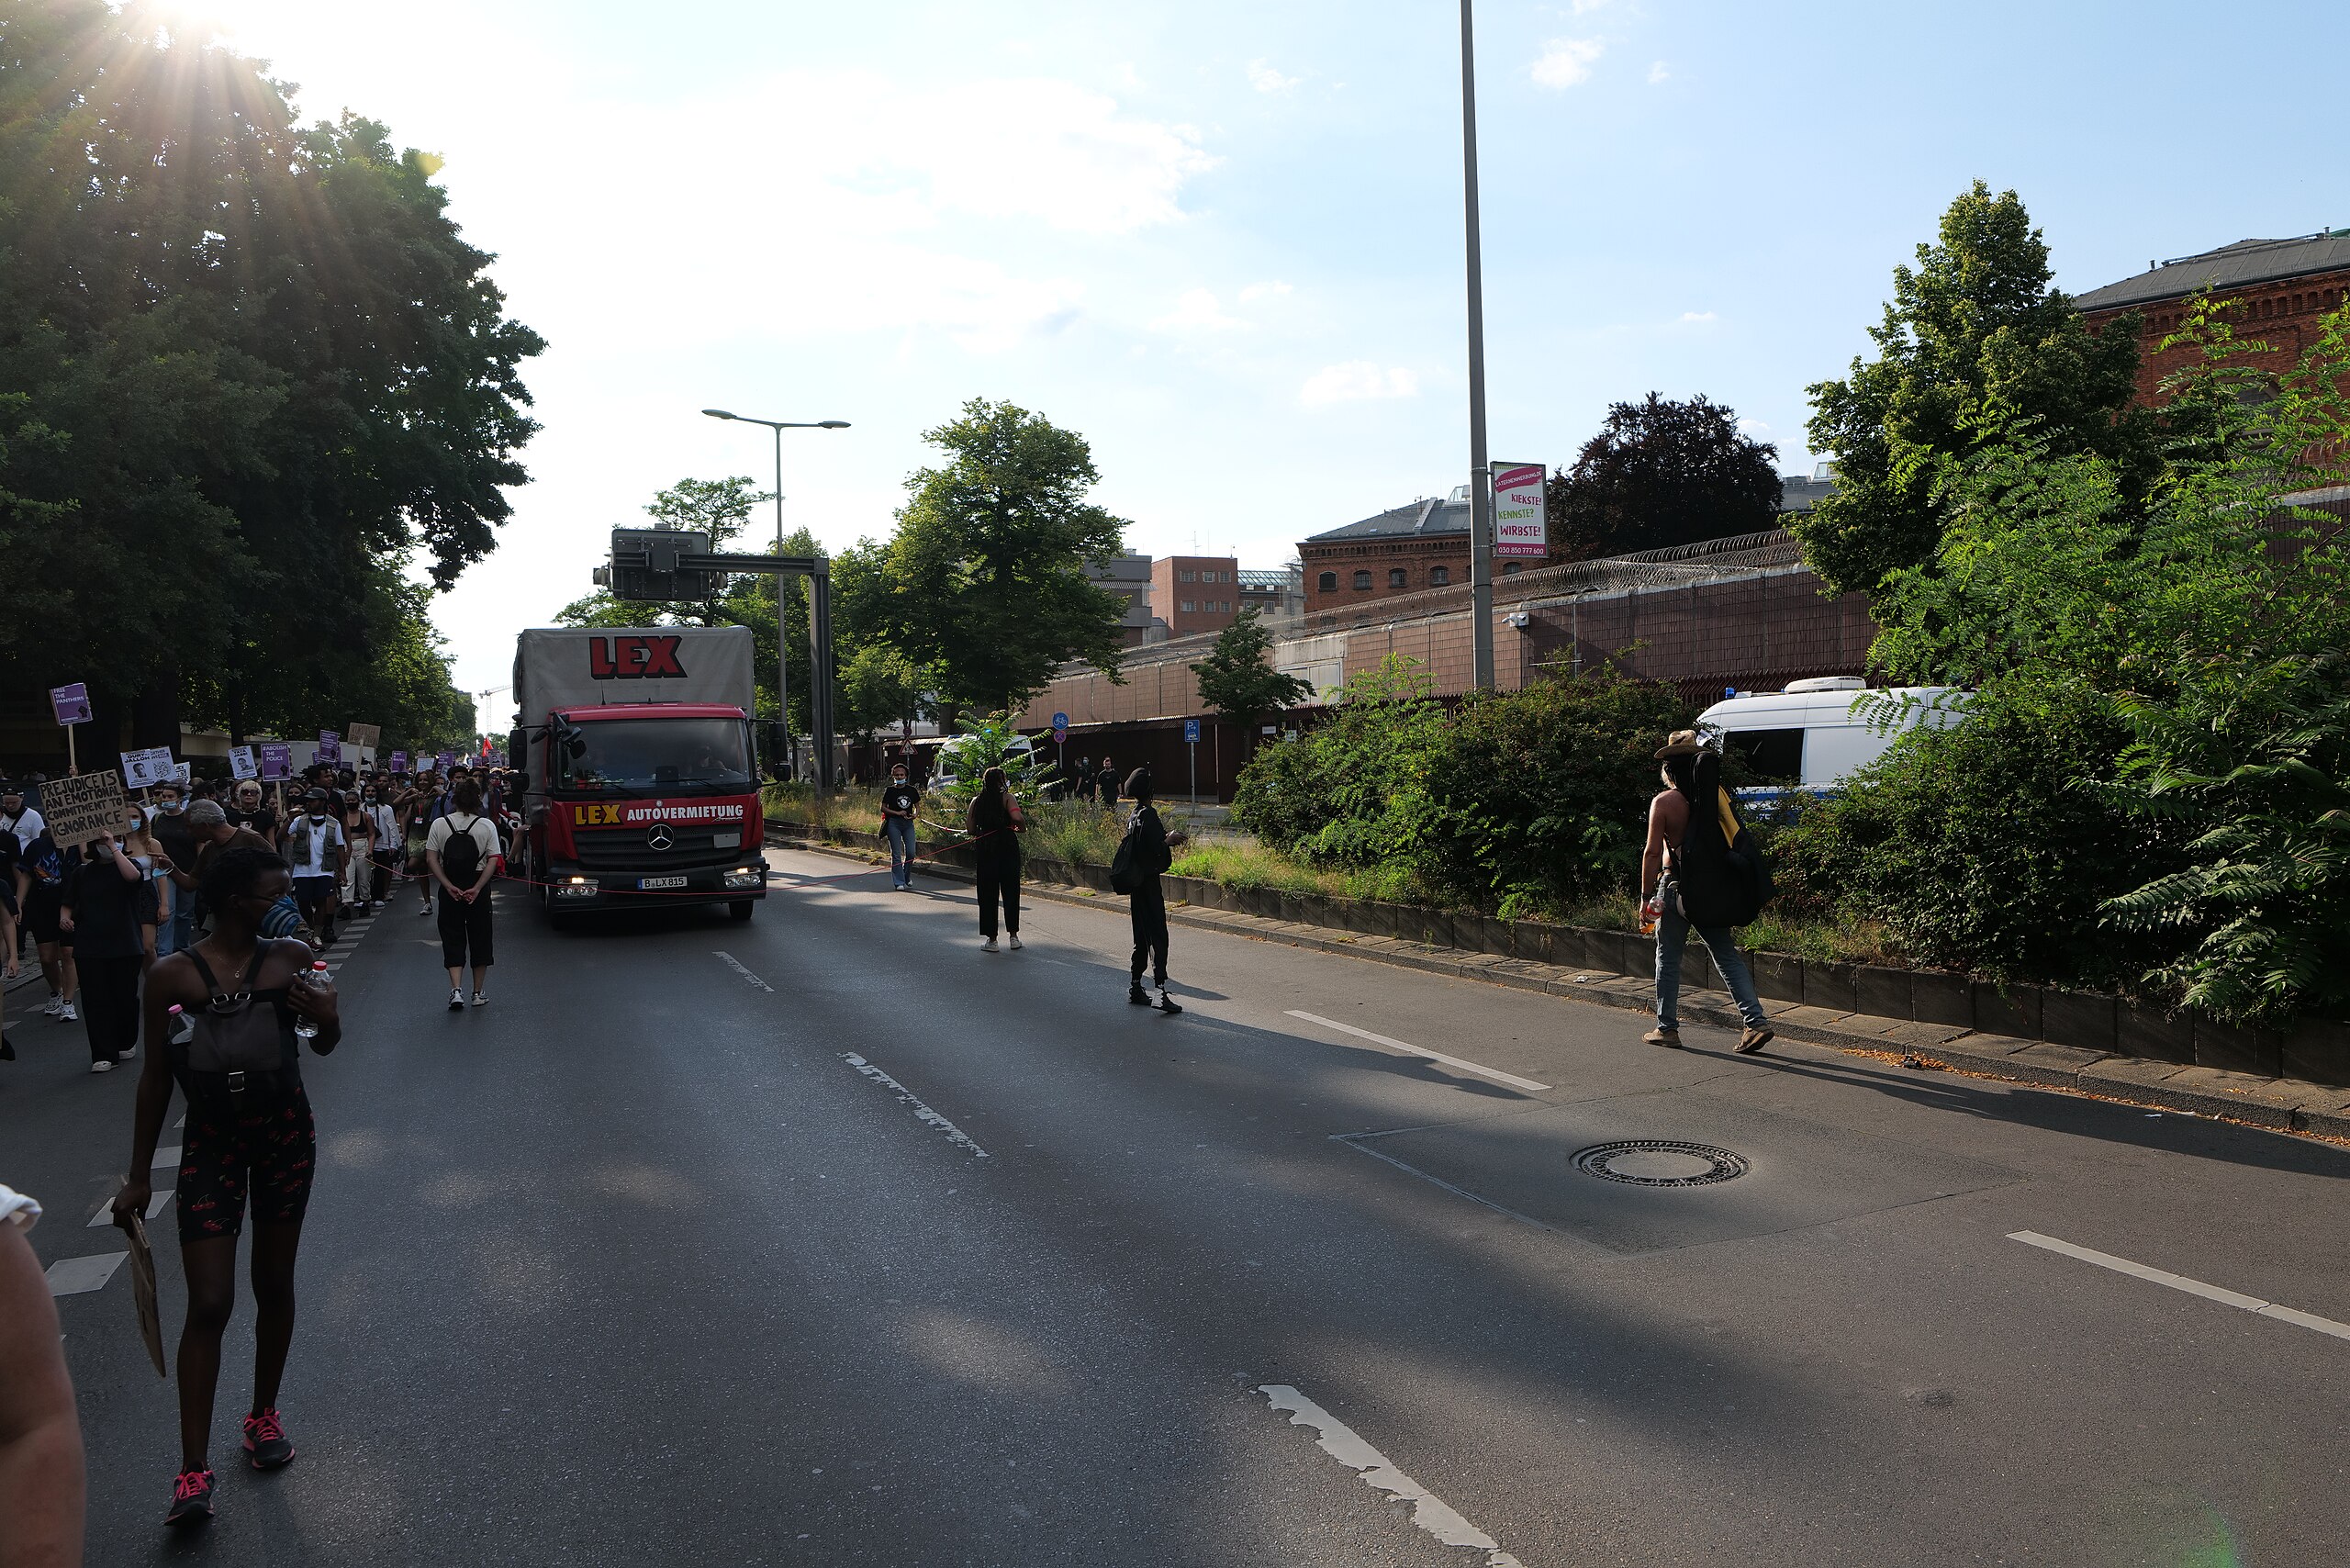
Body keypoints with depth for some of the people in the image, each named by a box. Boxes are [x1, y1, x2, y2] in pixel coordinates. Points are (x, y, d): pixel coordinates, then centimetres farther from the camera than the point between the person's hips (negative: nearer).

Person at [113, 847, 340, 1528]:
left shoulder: (291, 959, -6)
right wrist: (139, 1176, 3)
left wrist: (326, 1018, -23)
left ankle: (264, 1414, 34)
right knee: (209, 1304, -5)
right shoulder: (173, 976, -10)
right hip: (211, 1141, -2)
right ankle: (194, 1470, 4)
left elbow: (326, 1046, 2)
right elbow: (156, 1077, -2)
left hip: (285, 1136, 2)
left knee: (274, 1287, 14)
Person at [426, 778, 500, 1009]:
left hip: (450, 888, 0)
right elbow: (493, 861, -10)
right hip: (478, 886, 0)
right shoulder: (487, 825, -5)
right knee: (479, 938, 11)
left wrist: (449, 886, -9)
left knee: (452, 938, 7)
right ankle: (479, 992, 18)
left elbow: (431, 860, -7)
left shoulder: (439, 824, -2)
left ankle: (456, 989, -10)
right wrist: (476, 888, -11)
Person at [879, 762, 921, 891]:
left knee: (911, 852, -2)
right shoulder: (890, 790, 1)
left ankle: (907, 876, 23)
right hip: (893, 823, -2)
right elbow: (883, 808, 1)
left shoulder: (912, 790, 7)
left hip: (908, 823, 2)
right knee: (896, 854, -3)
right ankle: (899, 882, 0)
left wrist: (915, 814, -7)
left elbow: (918, 805, 15)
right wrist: (897, 813, -12)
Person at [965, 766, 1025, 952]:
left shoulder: (976, 801, 4)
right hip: (1007, 847, -2)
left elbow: (971, 829, 2)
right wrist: (1022, 828, -2)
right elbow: (1017, 817, -22)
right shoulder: (1007, 797, -6)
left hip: (985, 849, 2)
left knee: (987, 894, 7)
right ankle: (1013, 935, 13)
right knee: (1011, 891, 9)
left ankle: (991, 939, 9)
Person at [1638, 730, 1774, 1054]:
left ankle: (1667, 1028, 13)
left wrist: (1646, 896, -5)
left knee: (1668, 958, 8)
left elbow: (1653, 852, -12)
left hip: (1676, 887, -4)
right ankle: (1756, 1020, 0)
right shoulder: (1718, 794, 3)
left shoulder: (1663, 802, -10)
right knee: (1727, 955, 10)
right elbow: (1733, 839, 7)